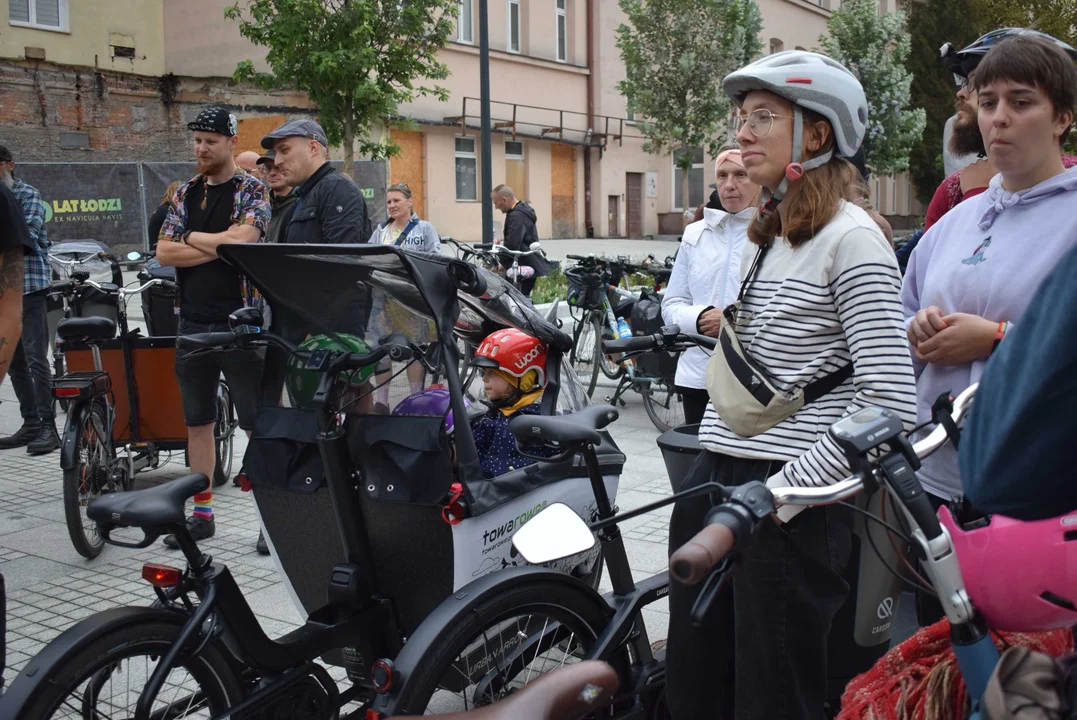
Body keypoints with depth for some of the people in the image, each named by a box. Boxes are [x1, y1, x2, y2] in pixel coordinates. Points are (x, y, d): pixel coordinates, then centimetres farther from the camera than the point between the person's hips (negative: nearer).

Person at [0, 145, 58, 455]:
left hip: (29, 287, -7)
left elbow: (28, 235, -15)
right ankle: (31, 425, 15)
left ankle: (47, 427, -10)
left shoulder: (28, 194, -2)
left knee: (36, 359, -11)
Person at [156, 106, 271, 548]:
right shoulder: (185, 193, 12)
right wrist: (217, 248, -9)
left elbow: (241, 239, -20)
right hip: (192, 323, 6)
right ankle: (202, 513, 22)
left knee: (257, 423, -2)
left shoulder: (252, 191, -2)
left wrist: (191, 238, -5)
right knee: (197, 422, 12)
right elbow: (164, 253, 3)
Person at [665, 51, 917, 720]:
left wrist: (781, 492, -17)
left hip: (790, 508, -8)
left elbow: (890, 401, -19)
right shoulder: (764, 236, 15)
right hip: (715, 486, 8)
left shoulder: (851, 237, -11)